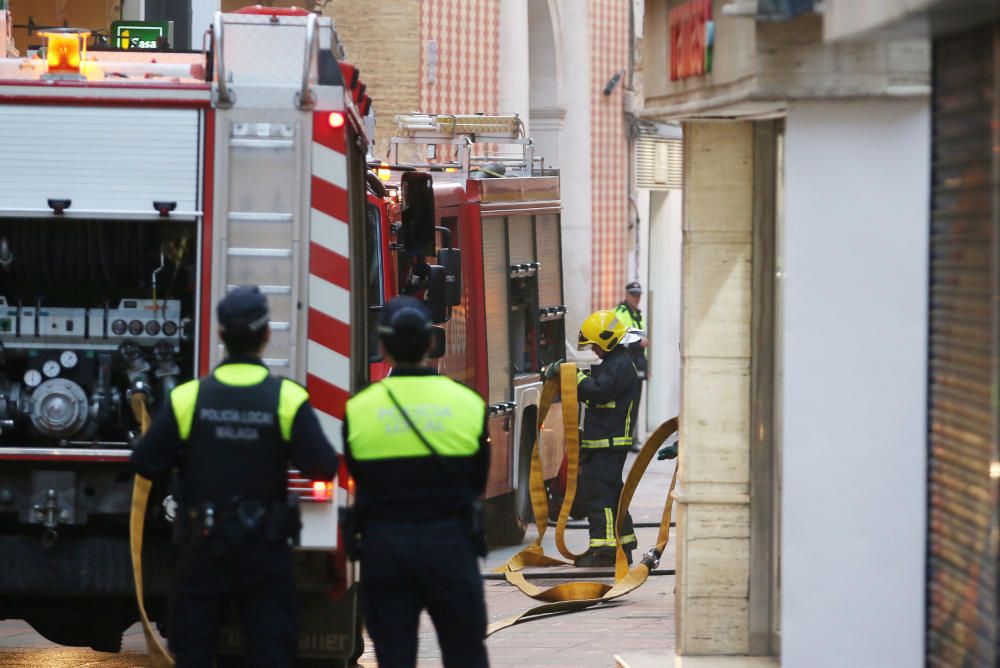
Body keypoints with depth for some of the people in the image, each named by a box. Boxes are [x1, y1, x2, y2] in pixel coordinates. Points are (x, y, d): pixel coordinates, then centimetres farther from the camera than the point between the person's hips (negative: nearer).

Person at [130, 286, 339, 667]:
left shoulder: (187, 398, -7)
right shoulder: (288, 399, -10)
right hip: (266, 550, -1)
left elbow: (145, 464, -5)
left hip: (202, 549, 1)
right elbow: (323, 467, -12)